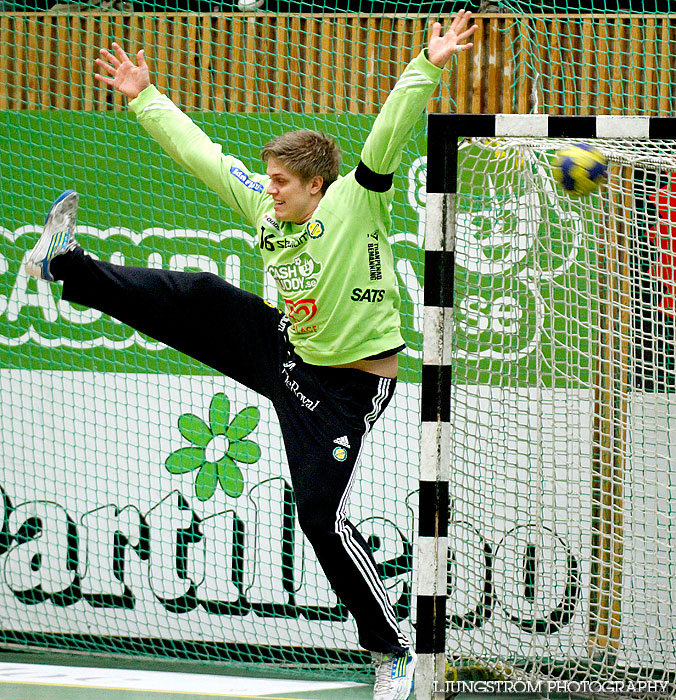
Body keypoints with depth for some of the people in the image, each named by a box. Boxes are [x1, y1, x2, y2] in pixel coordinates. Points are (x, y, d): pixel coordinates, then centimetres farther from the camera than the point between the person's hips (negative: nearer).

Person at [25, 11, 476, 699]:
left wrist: (426, 68, -41)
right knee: (199, 298, -8)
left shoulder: (355, 203, -17)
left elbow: (390, 131, -30)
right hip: (281, 350, 6)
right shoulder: (266, 205, 0)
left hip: (343, 388, -6)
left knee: (323, 516, -9)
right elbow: (199, 151, 8)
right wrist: (144, 98, 11)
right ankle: (66, 264, 5)